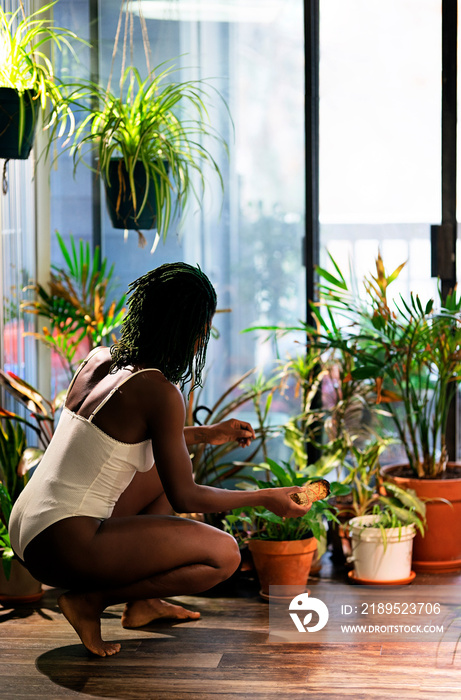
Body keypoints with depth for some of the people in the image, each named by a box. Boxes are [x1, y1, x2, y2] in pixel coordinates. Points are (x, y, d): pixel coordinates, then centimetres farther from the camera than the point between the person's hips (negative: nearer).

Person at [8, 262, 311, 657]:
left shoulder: (98, 360, 8)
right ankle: (91, 601, -3)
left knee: (167, 463, 26)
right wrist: (266, 499, 4)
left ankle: (143, 603, 25)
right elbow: (185, 497, -8)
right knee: (224, 554, -10)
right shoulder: (158, 392, -16)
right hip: (65, 546, -9)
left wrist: (205, 435, 30)